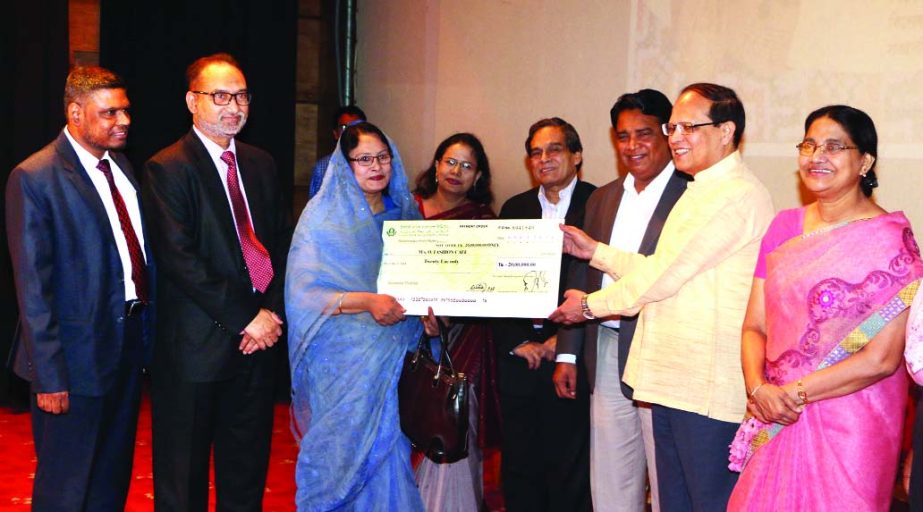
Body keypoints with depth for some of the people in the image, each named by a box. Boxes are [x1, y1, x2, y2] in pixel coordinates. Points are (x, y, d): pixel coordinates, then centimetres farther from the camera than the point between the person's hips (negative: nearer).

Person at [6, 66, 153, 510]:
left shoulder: (120, 166, 9)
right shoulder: (34, 178, -14)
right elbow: (33, 287, -16)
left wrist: (148, 331, 7)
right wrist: (49, 376, -18)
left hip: (131, 346, 7)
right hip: (78, 357, -7)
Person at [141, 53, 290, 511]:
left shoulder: (261, 165, 12)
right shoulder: (167, 168, -7)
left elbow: (281, 246, 11)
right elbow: (180, 259, -15)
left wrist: (272, 311, -5)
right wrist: (244, 318, -16)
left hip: (259, 337, 6)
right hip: (197, 347, -6)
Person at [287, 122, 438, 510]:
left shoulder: (405, 213, 9)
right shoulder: (324, 216, -5)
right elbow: (303, 292, -12)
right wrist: (368, 302, -23)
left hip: (394, 358, 4)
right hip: (342, 360, -4)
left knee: (388, 450, 6)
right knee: (343, 452, 0)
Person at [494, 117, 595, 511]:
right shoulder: (514, 208, 13)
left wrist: (564, 341, -10)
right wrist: (518, 342, -2)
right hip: (517, 357, 4)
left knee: (569, 471, 1)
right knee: (519, 468, 10)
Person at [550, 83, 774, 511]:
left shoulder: (738, 196, -15)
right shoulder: (701, 191, 20)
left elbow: (664, 275, -16)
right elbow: (661, 271, 18)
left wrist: (592, 305, -4)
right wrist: (595, 251, 15)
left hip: (707, 388, -10)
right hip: (674, 379, 10)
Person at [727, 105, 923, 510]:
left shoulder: (890, 238, -9)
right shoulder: (784, 226, 6)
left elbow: (882, 359, -14)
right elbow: (754, 326, 6)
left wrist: (793, 393, -13)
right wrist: (758, 388, -12)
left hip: (851, 428, -4)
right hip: (775, 423, 5)